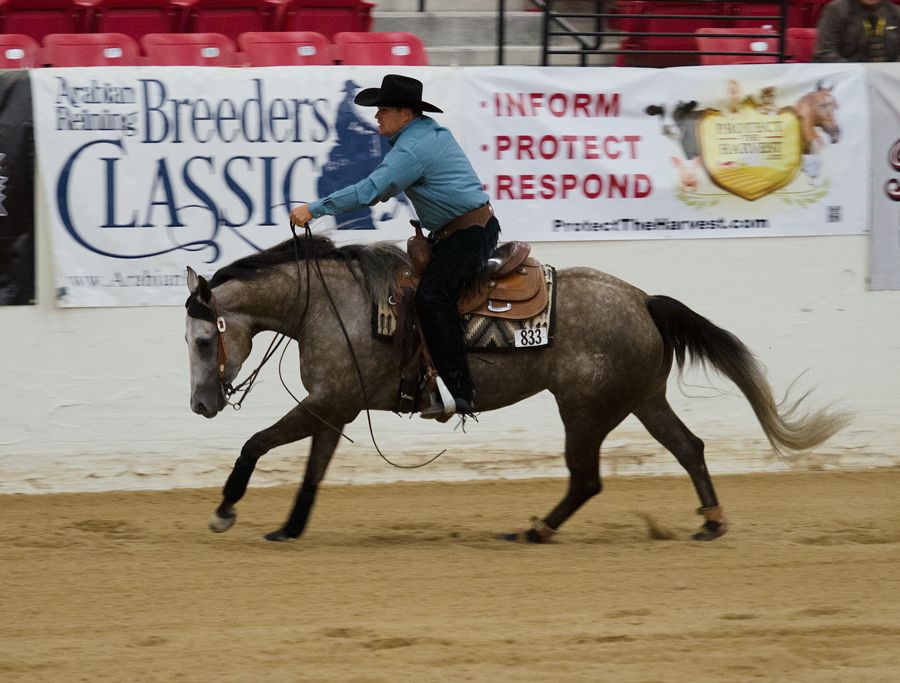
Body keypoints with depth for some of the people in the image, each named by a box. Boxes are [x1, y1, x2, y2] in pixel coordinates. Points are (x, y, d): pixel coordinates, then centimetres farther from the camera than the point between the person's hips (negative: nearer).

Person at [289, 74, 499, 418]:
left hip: (470, 232, -12)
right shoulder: (429, 129, 12)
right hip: (447, 232, 12)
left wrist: (314, 209, -23)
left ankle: (459, 392, -30)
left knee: (432, 296, -25)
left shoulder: (413, 148, -21)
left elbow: (370, 191, -26)